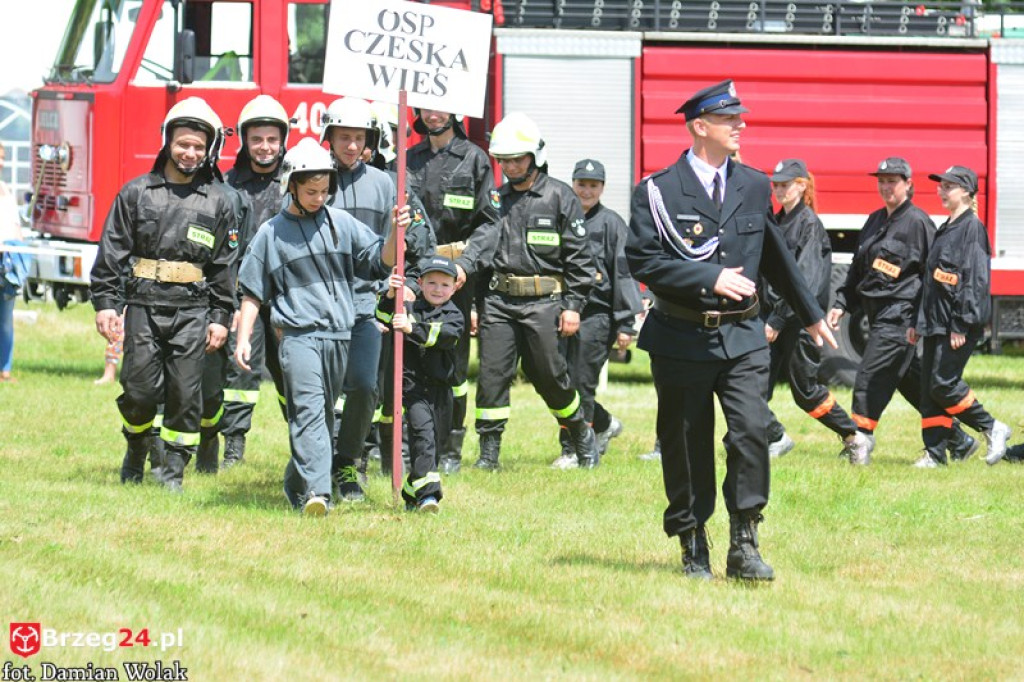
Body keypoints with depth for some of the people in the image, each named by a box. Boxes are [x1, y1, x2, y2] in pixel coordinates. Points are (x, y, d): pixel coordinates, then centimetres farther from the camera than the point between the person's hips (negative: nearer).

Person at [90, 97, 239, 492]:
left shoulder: (218, 202, 8)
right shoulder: (137, 193, 7)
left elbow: (225, 266, 9)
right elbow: (112, 252, 5)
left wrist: (221, 318, 3)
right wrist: (106, 303, -2)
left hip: (192, 311, 0)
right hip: (143, 307, 0)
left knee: (185, 392, -3)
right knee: (140, 389, -3)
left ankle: (174, 469, 7)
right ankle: (136, 452, 22)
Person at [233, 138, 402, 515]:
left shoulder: (342, 224, 10)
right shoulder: (272, 233, 5)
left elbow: (380, 261, 8)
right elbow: (253, 292, 9)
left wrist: (395, 233, -10)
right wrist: (243, 339, 2)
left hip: (339, 337, 4)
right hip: (298, 335, -4)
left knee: (325, 413, 11)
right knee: (308, 409, -17)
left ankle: (296, 483, 26)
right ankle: (315, 491, -27)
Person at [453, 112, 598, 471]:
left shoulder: (560, 196, 0)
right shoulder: (498, 198, 11)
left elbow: (579, 256, 0)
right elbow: (485, 238, -5)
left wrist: (573, 306, -5)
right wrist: (462, 266, -25)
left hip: (544, 302, -3)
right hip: (500, 300, 3)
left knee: (549, 374, 2)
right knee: (492, 374, -2)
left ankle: (582, 435, 24)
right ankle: (489, 451, 4)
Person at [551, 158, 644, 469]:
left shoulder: (611, 223, 0)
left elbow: (624, 274, -3)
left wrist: (625, 324, -9)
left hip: (597, 314, -5)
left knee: (581, 383, -8)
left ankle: (574, 450, -2)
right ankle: (604, 424, 29)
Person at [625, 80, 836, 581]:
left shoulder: (754, 187, 10)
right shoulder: (658, 192, -5)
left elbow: (776, 257, 23)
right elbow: (643, 261, -13)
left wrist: (810, 314, 31)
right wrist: (710, 278, -20)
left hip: (742, 337, 3)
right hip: (682, 339, -2)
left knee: (751, 432, -14)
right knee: (686, 446, 5)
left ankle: (744, 548, -8)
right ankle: (693, 551, 18)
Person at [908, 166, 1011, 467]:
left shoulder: (972, 227, -10)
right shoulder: (946, 230, 18)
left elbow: (975, 279, -16)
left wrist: (961, 325, -20)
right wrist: (918, 322, 20)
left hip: (959, 325, -9)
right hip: (935, 323, 9)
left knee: (943, 385, -11)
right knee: (929, 388, 4)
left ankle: (992, 428, 3)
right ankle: (934, 453, 6)